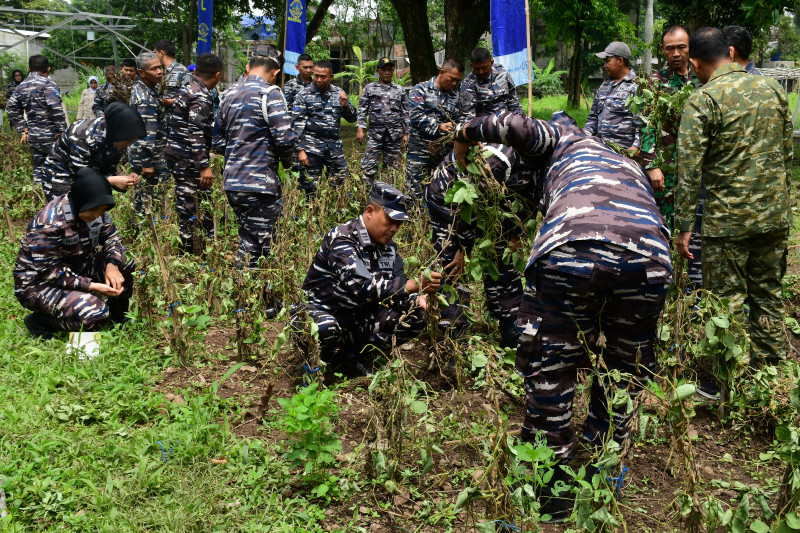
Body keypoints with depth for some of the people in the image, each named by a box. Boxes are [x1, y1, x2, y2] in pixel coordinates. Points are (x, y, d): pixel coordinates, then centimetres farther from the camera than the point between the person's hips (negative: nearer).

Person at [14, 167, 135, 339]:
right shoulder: (49, 223, -29)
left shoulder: (94, 210, -7)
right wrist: (90, 286, -31)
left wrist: (112, 264, -20)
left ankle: (117, 317, 11)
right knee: (95, 315, -31)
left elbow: (111, 237, 2)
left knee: (128, 263, -12)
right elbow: (48, 270, -26)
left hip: (78, 270, 8)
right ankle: (40, 320, -5)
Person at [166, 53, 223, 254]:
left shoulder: (187, 89, 14)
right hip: (188, 159, -10)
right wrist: (204, 166, -25)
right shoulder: (201, 97, -17)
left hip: (176, 153, 10)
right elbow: (196, 134, -24)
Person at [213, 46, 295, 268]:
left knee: (247, 242, 19)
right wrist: (287, 160, 4)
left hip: (231, 183, 8)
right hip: (259, 183, -8)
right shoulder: (270, 93, -8)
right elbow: (284, 139, -16)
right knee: (253, 249, -2)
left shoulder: (230, 95, 15)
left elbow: (218, 143, 18)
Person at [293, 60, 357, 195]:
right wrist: (300, 150, -12)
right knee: (311, 186, 1)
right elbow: (297, 124, -5)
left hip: (335, 146, 3)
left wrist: (345, 105, -9)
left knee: (343, 182, 6)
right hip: (312, 147, -3)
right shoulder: (304, 95, -2)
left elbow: (352, 118, 13)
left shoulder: (339, 92, 9)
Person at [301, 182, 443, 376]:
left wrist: (416, 299, -15)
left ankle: (352, 352, -1)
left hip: (360, 315, 8)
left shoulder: (387, 245, 5)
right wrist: (413, 285, -40)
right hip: (323, 310, -8)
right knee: (325, 329, -42)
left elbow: (395, 285, 8)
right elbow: (361, 287, -34)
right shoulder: (342, 238, -22)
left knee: (415, 318, -9)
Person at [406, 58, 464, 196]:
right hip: (420, 150, -5)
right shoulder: (421, 90, 0)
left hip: (444, 152, 5)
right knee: (414, 191, -5)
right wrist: (439, 127, -23)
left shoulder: (454, 96, 17)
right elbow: (415, 116, -13)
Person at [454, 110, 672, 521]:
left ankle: (550, 497, 17)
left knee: (548, 371, 9)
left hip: (573, 244, -4)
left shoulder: (566, 140, 31)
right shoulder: (631, 167, 44)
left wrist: (465, 135, 32)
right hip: (650, 254, 5)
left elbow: (513, 125, 14)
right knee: (623, 372, 24)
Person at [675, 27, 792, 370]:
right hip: (776, 217, 6)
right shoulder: (772, 89, 7)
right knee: (769, 296, 16)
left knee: (727, 303, 4)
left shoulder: (703, 101, -11)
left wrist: (684, 227, -9)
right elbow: (787, 155, 13)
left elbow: (690, 171, -14)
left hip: (728, 220, -6)